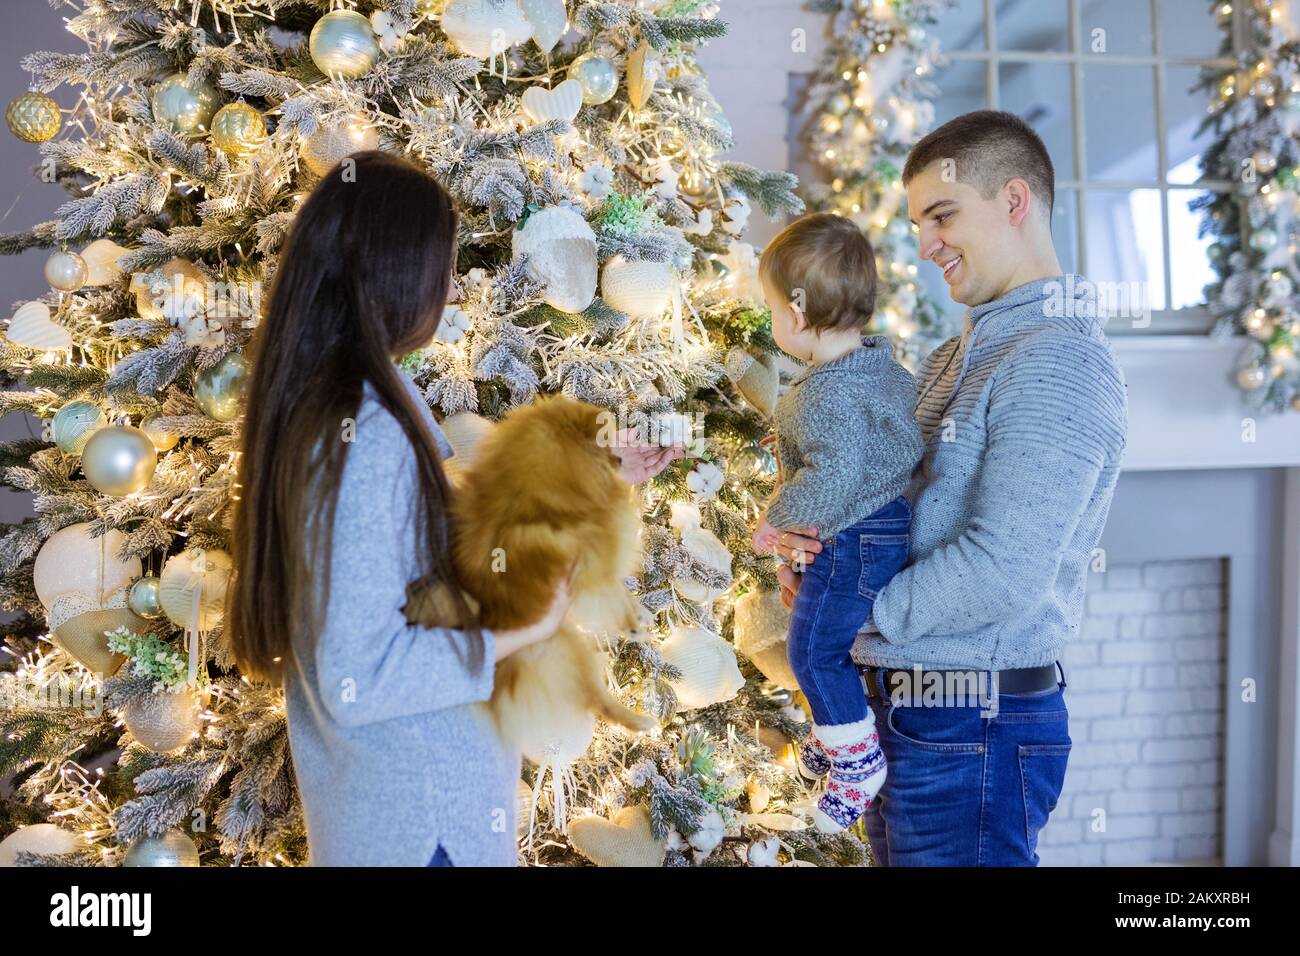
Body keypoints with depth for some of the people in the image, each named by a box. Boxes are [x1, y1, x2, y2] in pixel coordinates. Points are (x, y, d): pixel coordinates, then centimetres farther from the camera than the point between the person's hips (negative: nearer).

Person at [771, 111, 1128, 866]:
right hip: (911, 717, 9)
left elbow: (1004, 571, -25)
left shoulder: (1059, 364, -17)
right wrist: (808, 531, -3)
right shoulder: (955, 358, 14)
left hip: (974, 730, -9)